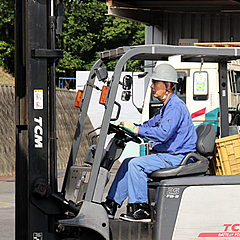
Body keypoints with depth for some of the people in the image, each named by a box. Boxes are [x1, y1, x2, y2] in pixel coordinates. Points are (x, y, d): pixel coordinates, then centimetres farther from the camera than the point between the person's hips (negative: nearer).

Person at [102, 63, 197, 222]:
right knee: (128, 163, 8)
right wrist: (128, 126, 7)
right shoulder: (167, 106, 18)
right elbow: (150, 125, 22)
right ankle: (111, 206, 8)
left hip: (177, 158, -11)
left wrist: (136, 129, -23)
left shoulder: (175, 106, -17)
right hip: (168, 155, 11)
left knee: (136, 164, -21)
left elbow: (163, 133, -29)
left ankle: (142, 210, -17)